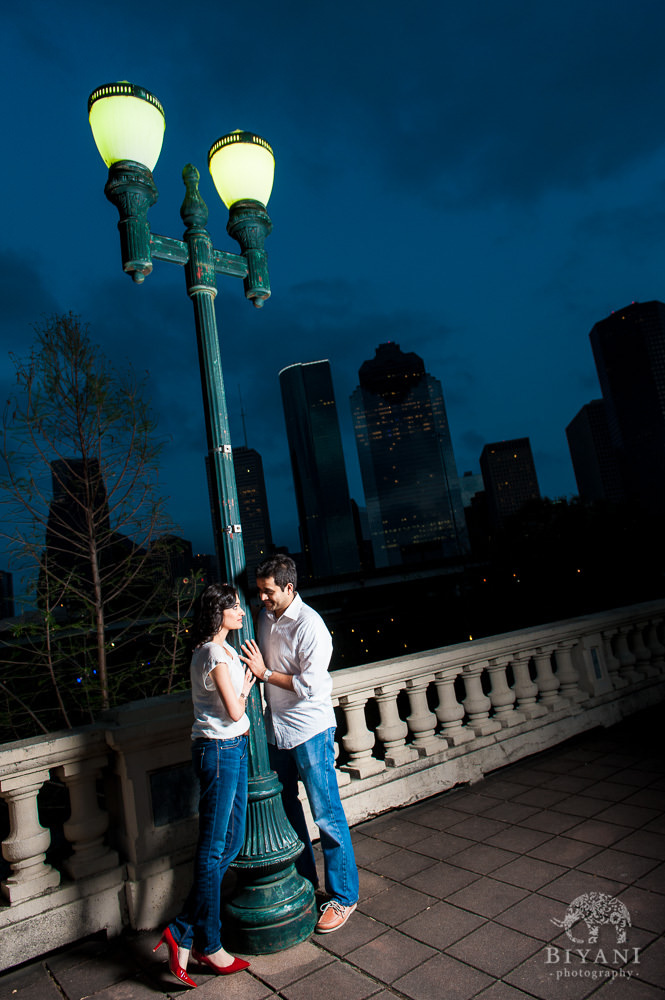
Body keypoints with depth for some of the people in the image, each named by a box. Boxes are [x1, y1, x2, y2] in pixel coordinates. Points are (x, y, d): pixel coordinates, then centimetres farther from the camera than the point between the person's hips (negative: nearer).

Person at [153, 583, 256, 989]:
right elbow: (235, 711, -18)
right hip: (220, 750, -10)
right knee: (214, 849, 4)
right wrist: (247, 683, -2)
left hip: (233, 749, 10)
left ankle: (185, 932, 24)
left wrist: (248, 676, 8)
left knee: (232, 843, 14)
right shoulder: (216, 654, -20)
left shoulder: (222, 648, 11)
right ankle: (208, 945, 20)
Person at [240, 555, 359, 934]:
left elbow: (309, 685, -21)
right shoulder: (265, 618, 4)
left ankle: (344, 896, 18)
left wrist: (265, 673, -16)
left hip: (311, 728, -7)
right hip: (277, 727, 8)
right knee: (286, 806, 18)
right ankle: (304, 880, 37)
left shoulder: (310, 625, -19)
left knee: (327, 814, 2)